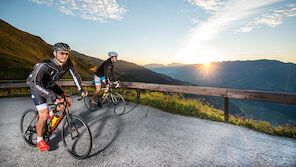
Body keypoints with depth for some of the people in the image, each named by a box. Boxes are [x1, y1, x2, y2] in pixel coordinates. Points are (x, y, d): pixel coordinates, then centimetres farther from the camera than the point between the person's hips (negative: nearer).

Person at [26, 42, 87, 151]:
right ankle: (39, 140, 14)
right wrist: (52, 96, -50)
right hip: (37, 86, -5)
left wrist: (81, 89, -12)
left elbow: (75, 75, -5)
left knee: (67, 102, -4)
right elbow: (32, 81, -43)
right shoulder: (44, 65, -37)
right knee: (44, 115, -11)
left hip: (51, 85, 5)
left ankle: (52, 113, 27)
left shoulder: (68, 63, -21)